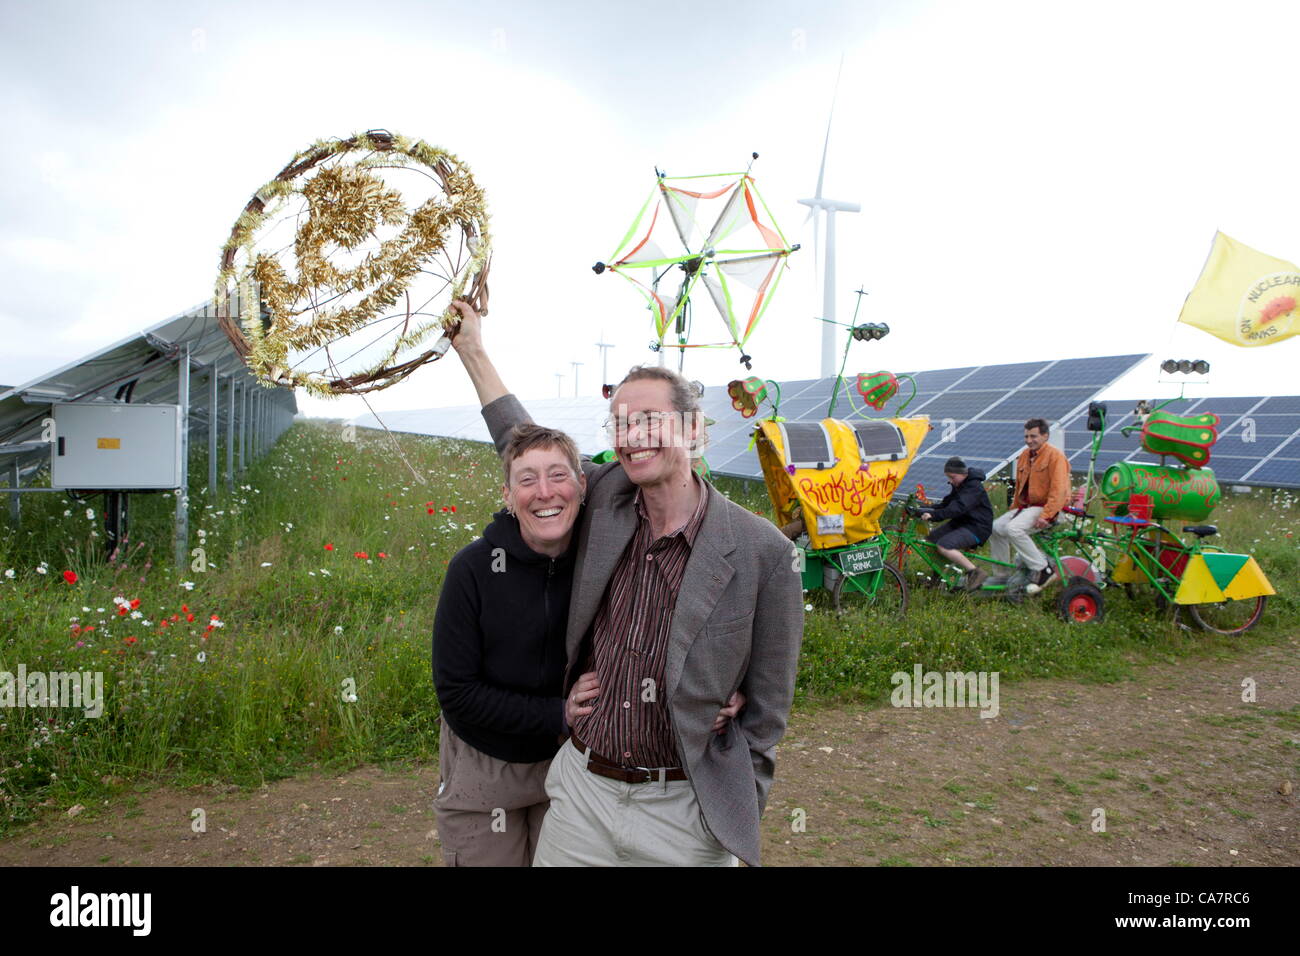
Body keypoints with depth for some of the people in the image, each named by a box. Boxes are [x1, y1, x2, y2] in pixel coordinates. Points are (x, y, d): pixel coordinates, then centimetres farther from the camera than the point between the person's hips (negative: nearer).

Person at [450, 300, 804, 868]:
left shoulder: (762, 551, -14)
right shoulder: (605, 498, -3)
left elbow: (766, 708, -7)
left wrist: (733, 816, -5)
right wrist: (471, 348, 17)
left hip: (683, 808, -3)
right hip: (581, 790, 4)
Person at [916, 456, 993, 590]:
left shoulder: (974, 487, -20)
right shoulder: (958, 485, 11)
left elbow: (957, 508, -33)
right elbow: (946, 504, 11)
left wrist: (933, 515, -41)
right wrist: (926, 508, -5)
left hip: (976, 528, -9)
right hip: (960, 522, 10)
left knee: (943, 546, -27)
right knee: (930, 540, 2)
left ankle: (975, 572, -17)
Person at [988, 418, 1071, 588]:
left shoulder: (1055, 456, -12)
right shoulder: (1024, 456, 14)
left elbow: (1058, 491, -21)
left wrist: (1045, 516, -27)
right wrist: (1013, 509, 21)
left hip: (1046, 508, -9)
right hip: (1026, 506, 9)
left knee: (1013, 529, -29)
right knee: (996, 528, -3)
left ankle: (1042, 569, -18)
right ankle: (1003, 575, 9)